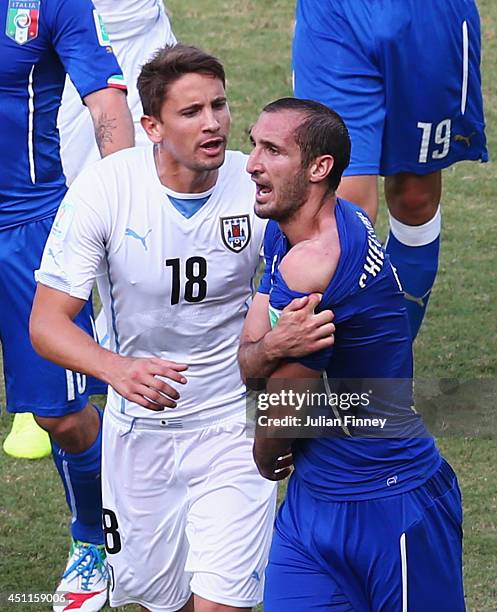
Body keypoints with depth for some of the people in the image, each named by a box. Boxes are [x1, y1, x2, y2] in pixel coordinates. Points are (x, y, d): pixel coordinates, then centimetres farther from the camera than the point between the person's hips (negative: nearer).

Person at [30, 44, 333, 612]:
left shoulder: (258, 189, -15)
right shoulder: (104, 188, -15)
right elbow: (47, 321, -14)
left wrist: (291, 336, -35)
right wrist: (116, 368, -35)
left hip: (233, 427, -1)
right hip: (139, 431, 1)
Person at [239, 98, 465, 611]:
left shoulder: (310, 264, -24)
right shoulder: (284, 232, 5)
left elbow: (281, 413, -13)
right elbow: (247, 362, 7)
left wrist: (267, 461, 7)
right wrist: (272, 347, -15)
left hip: (389, 506, -9)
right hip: (313, 497, 9)